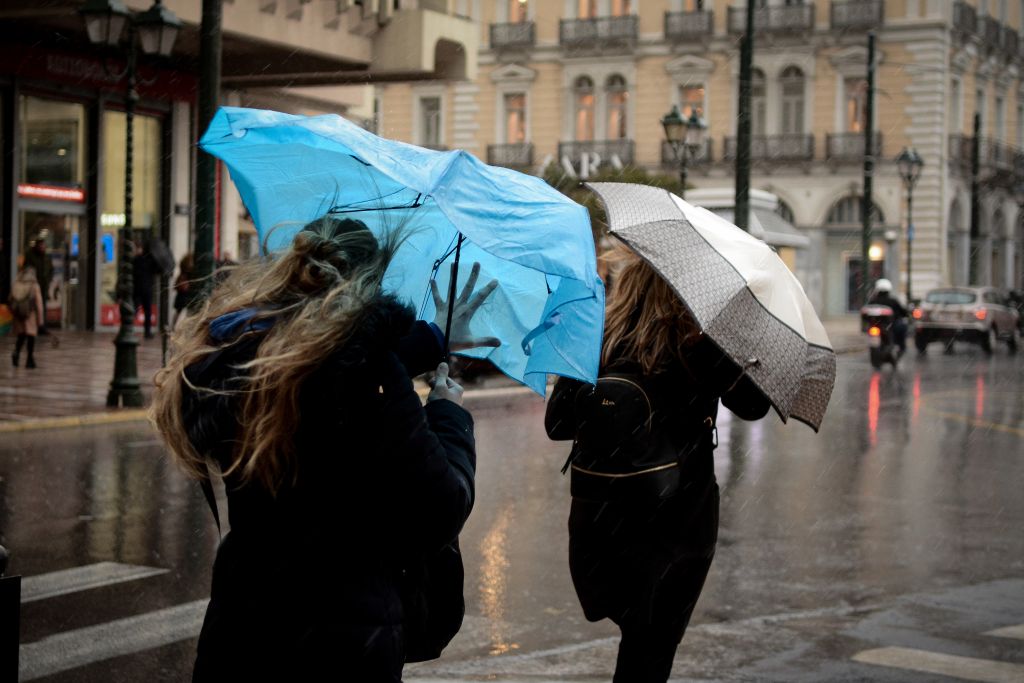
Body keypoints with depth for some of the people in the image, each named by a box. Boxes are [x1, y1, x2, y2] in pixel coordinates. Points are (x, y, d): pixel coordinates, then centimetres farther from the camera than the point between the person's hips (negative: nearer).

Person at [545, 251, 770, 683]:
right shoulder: (697, 348, -10)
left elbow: (556, 424, 2)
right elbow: (754, 404, 1)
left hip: (603, 529, 3)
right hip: (682, 525, -2)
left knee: (639, 638, 18)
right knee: (654, 646, 10)